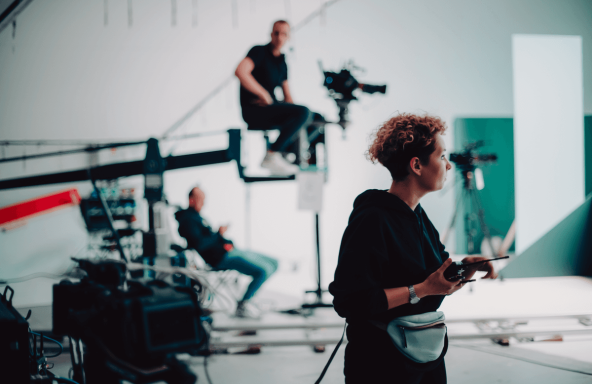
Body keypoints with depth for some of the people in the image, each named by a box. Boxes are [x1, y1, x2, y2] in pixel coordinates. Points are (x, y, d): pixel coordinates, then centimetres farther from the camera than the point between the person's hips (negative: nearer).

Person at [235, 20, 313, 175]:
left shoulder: (282, 63, 17)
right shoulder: (259, 52, -6)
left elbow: (287, 96, 22)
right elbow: (240, 71, -25)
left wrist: (292, 109, 0)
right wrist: (264, 95, -22)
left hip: (270, 108, 9)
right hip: (254, 110, -9)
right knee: (303, 112, -22)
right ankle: (271, 156, -20)